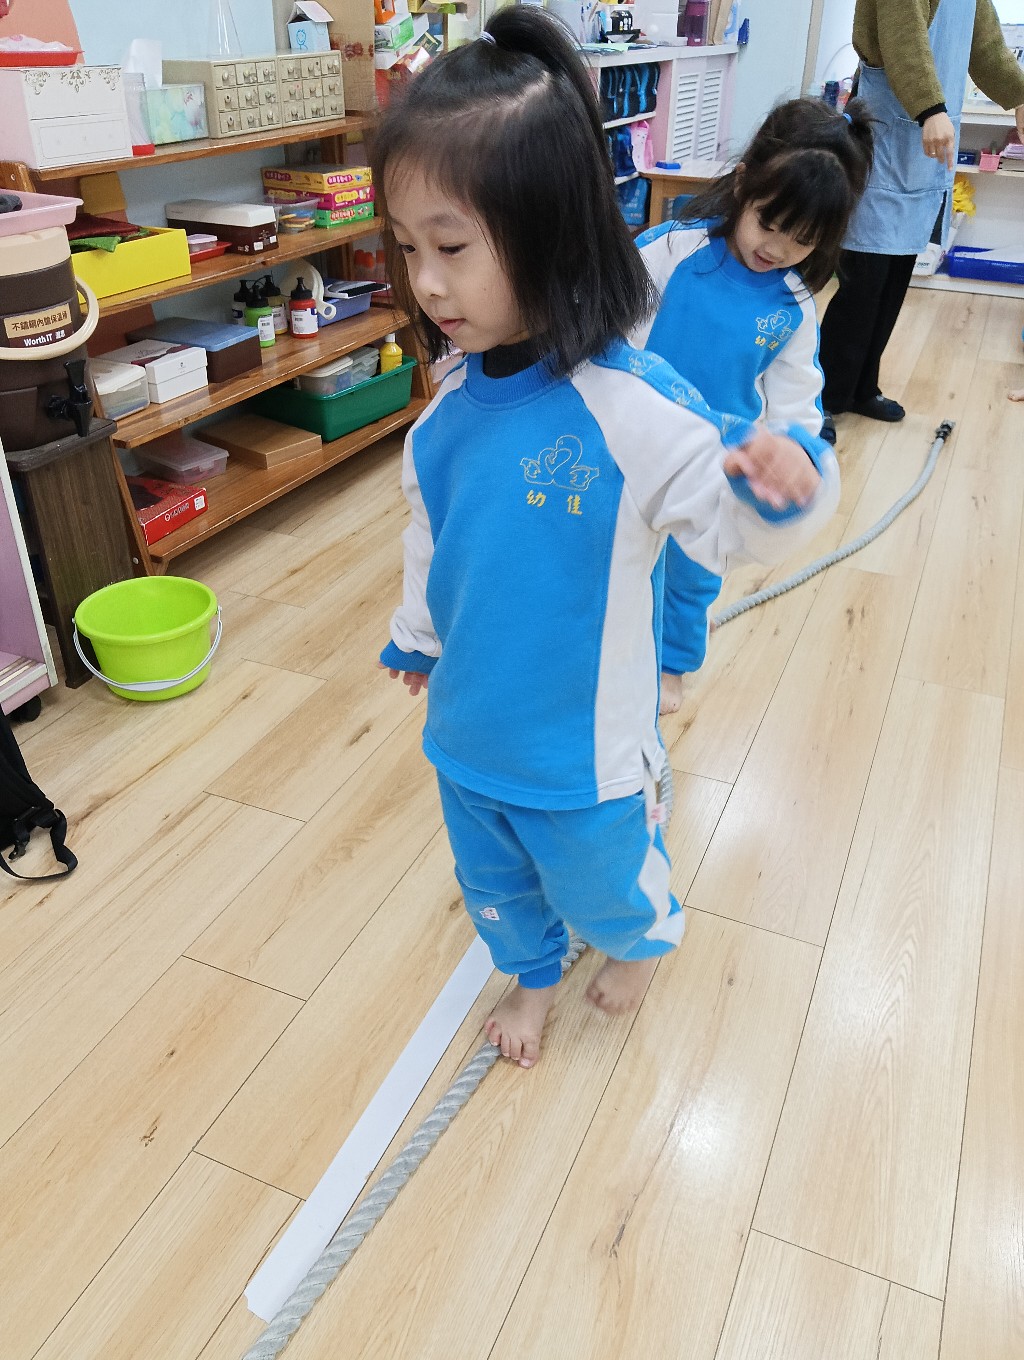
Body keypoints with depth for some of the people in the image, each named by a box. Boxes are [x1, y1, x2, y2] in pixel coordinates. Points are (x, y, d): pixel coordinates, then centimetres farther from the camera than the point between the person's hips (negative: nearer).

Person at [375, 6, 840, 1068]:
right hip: (468, 728, 5)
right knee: (494, 881, 27)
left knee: (602, 882, 23)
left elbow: (723, 523, -18)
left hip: (582, 743, -5)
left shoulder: (632, 405, -26)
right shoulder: (451, 405, -8)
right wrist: (415, 636, 23)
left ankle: (641, 943, 59)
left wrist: (781, 488, -41)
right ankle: (531, 978, 58)